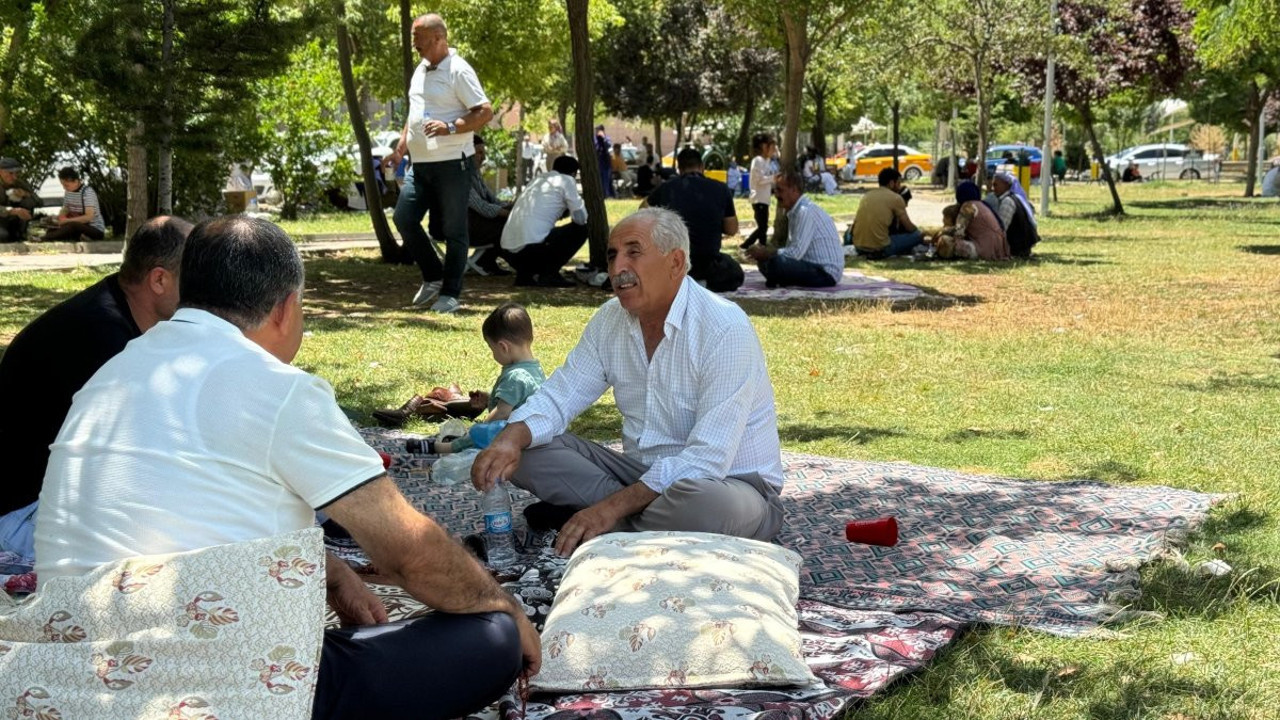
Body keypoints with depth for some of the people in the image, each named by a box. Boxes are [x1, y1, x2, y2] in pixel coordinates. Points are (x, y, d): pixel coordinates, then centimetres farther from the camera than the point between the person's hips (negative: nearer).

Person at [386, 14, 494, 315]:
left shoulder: (458, 71, -11)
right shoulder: (420, 70, 15)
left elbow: (485, 112, -16)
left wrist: (450, 127, -25)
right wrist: (400, 148, 18)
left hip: (452, 163, -8)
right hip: (421, 163, 8)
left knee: (453, 231, 0)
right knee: (403, 218, 2)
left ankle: (450, 294, 9)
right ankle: (433, 277, 18)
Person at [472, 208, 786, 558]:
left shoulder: (725, 329, -21)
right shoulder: (610, 320, 2)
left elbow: (707, 458, -27)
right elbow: (558, 398, 3)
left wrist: (614, 506, -31)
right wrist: (511, 439, -20)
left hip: (729, 480, -6)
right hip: (642, 473, 7)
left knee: (709, 502, -42)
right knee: (527, 448, -8)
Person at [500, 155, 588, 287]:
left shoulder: (539, 179, 28)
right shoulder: (566, 180, 6)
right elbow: (580, 218, 4)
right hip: (532, 247, -8)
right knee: (582, 229, 8)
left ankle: (524, 273, 12)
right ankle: (549, 274, 0)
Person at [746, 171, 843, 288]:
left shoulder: (806, 211, -18)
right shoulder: (795, 211, 14)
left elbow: (795, 253, -24)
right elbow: (792, 249, 18)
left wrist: (765, 253, -11)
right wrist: (766, 251, 0)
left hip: (826, 273, -10)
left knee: (775, 263, -31)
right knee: (764, 262, 13)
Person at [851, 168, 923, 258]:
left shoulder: (867, 195, 15)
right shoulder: (895, 198, -3)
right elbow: (909, 227, 2)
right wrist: (920, 232, 25)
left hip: (859, 247, 7)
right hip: (879, 249, -7)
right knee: (917, 235, 7)